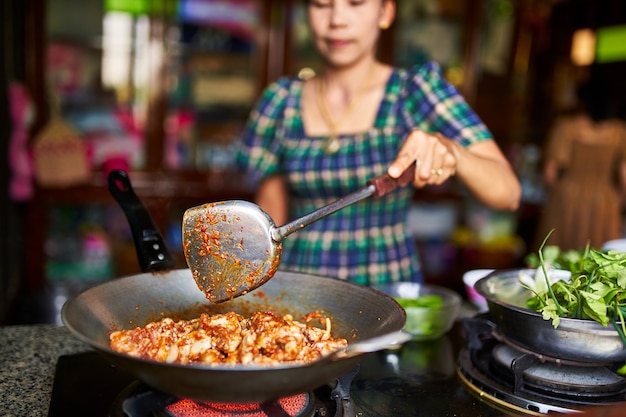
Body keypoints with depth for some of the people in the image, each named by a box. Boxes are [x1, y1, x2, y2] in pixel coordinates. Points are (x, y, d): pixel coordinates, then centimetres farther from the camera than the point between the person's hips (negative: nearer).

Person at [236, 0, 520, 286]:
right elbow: (270, 224, 9)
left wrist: (448, 148, -26)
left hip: (387, 287, -1)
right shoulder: (281, 101, 5)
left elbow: (508, 194, -9)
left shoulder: (416, 89, -1)